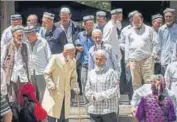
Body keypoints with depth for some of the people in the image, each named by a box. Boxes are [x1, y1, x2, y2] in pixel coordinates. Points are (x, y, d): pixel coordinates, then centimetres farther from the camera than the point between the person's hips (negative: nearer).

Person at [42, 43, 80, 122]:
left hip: (66, 94, 5)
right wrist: (52, 86, -17)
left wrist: (75, 87, -6)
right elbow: (46, 73, -8)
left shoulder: (73, 62, 4)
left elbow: (73, 77, 11)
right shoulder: (55, 58, -11)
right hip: (54, 93, -5)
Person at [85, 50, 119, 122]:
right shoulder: (91, 73, 12)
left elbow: (114, 90, -11)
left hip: (108, 110, -4)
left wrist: (99, 96, -14)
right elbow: (87, 90, 9)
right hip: (94, 110, 5)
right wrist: (93, 97, -11)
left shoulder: (110, 72, -4)